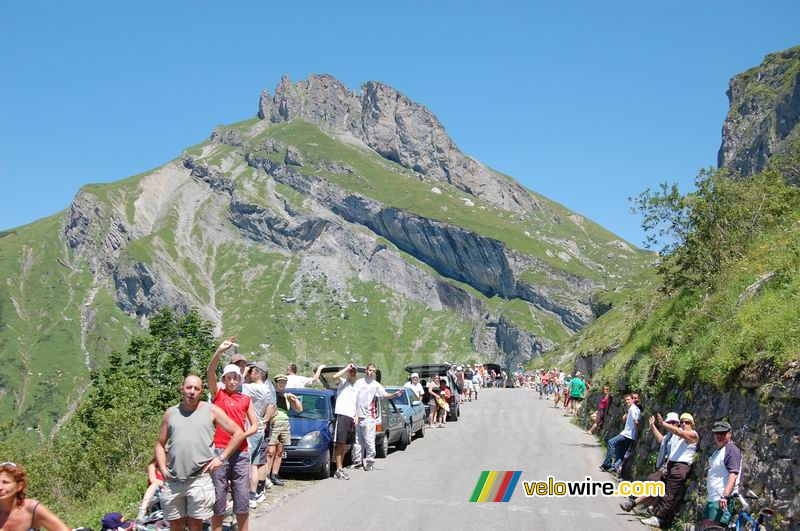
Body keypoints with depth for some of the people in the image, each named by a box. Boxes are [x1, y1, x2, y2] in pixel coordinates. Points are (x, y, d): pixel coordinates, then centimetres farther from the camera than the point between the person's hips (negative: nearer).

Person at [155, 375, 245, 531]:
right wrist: (163, 469, 3)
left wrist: (221, 457, -4)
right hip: (172, 480, 3)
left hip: (200, 479, -3)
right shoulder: (171, 413, 11)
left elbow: (239, 433, 2)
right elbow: (160, 444, 17)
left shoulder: (211, 410, 3)